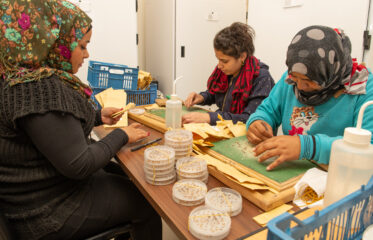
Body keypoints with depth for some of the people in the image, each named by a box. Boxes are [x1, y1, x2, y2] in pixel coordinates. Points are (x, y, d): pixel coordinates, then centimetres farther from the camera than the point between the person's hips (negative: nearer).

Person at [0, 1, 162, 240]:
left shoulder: (26, 78, 2)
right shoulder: (39, 89, -30)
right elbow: (78, 165, -28)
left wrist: (98, 117, 5)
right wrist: (121, 136, -14)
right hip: (50, 212, -9)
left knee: (125, 174, 22)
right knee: (147, 203, 0)